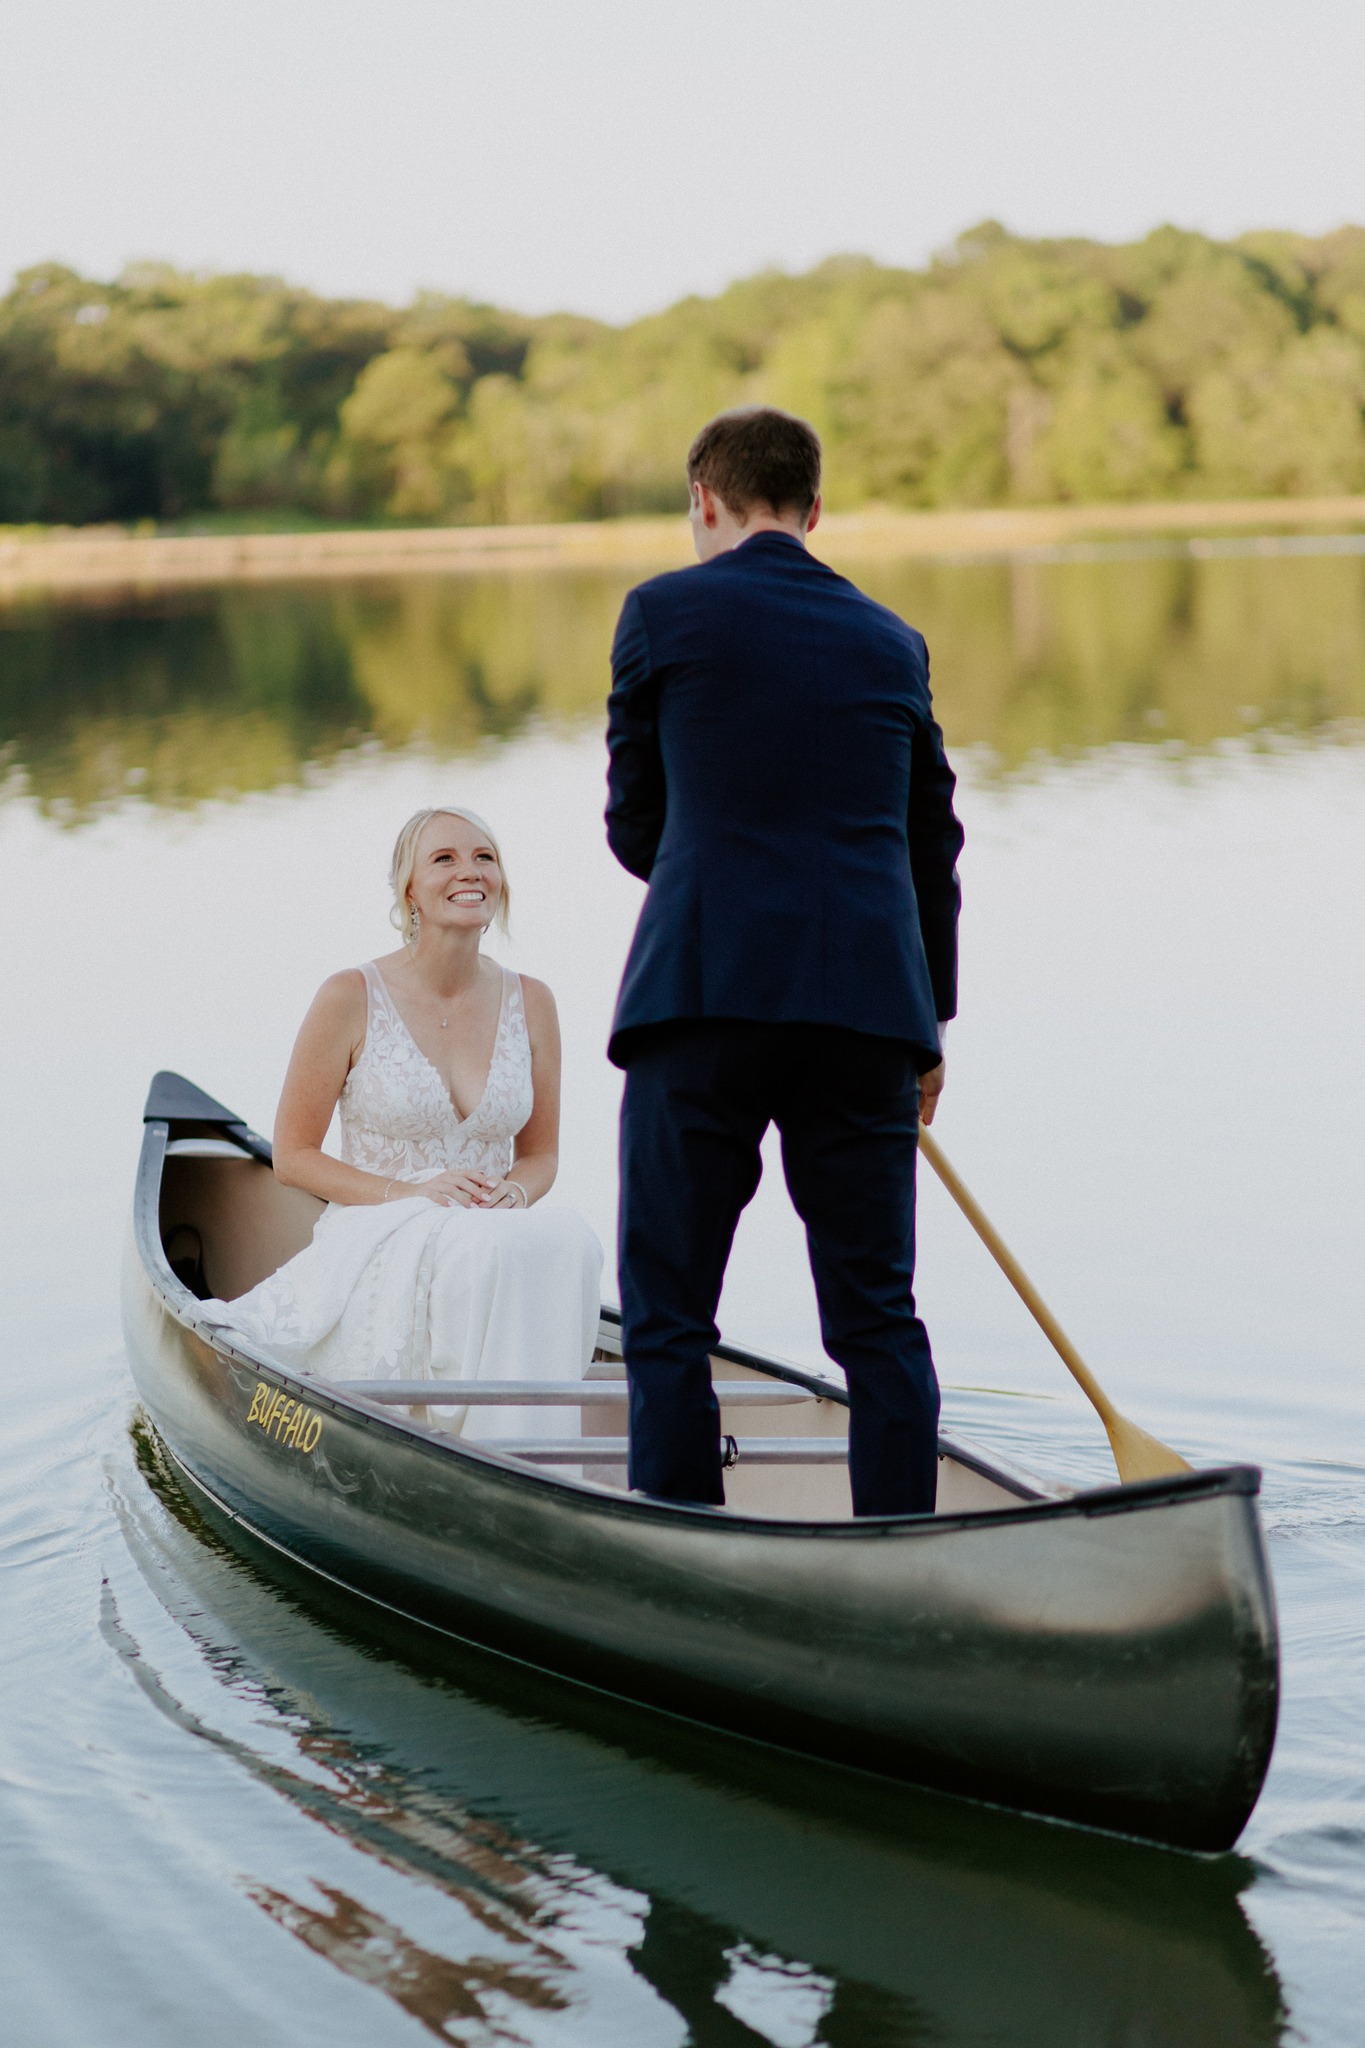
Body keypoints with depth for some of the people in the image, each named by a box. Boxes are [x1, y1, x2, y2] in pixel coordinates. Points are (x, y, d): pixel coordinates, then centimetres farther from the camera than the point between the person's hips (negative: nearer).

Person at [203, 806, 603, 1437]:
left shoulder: (529, 1003, 7)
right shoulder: (352, 998, -4)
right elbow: (292, 1156, 0)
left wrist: (512, 1193, -9)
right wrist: (413, 1193, -14)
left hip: (495, 1233, 3)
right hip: (376, 1245, -3)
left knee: (568, 1239, -33)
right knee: (482, 1249, -37)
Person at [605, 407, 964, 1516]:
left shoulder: (665, 612, 4)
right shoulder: (893, 641, 15)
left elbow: (634, 823, 11)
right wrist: (932, 1024, 31)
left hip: (705, 992, -3)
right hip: (868, 1008, 3)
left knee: (667, 1313, 5)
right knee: (879, 1317, 9)